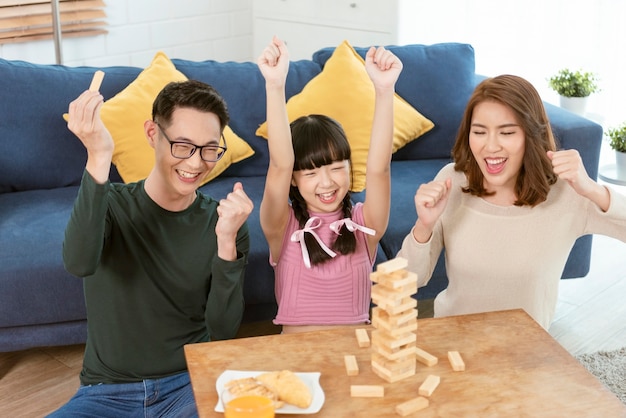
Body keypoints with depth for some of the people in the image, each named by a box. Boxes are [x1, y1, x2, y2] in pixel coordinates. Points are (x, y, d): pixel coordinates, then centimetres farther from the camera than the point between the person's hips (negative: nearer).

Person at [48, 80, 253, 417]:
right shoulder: (110, 203, -3)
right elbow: (79, 264, -26)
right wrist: (98, 159, -34)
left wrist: (227, 242, -23)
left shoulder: (224, 222, -2)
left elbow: (223, 331, -9)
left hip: (188, 384, 0)